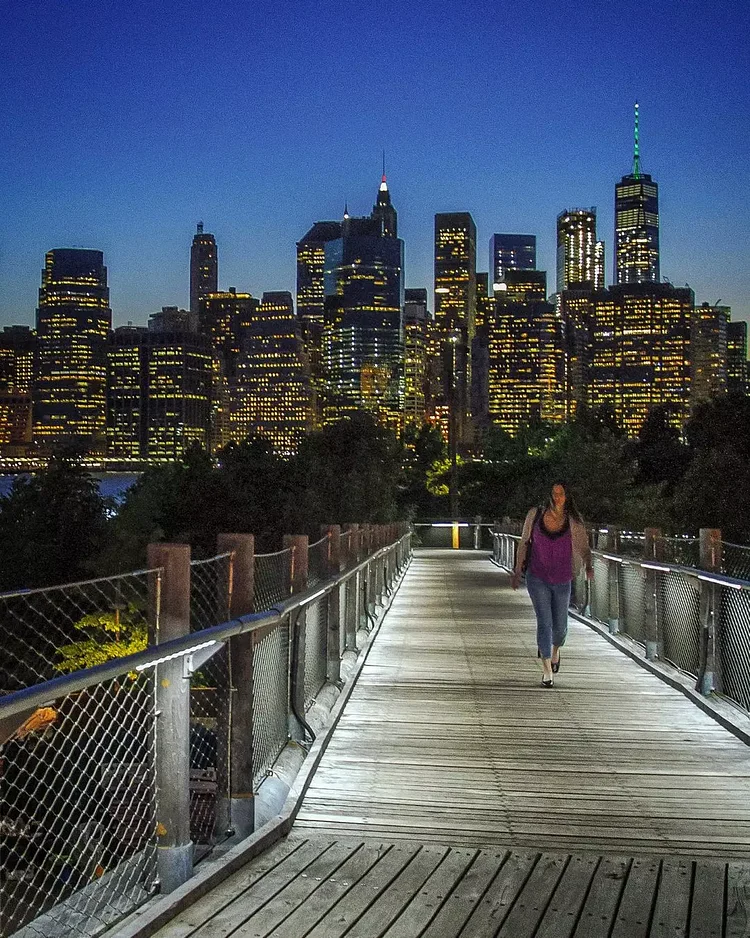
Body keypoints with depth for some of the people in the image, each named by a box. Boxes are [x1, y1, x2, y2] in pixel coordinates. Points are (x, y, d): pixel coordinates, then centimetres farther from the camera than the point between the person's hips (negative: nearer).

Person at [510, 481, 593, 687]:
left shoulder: (574, 521, -6)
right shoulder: (535, 515, -5)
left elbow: (584, 548, 2)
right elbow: (524, 543, 6)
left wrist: (588, 566, -16)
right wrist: (517, 570, 6)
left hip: (562, 581, 1)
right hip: (537, 578, -1)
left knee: (559, 625, 10)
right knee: (544, 621, -11)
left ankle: (555, 650, 45)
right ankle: (547, 671, -5)